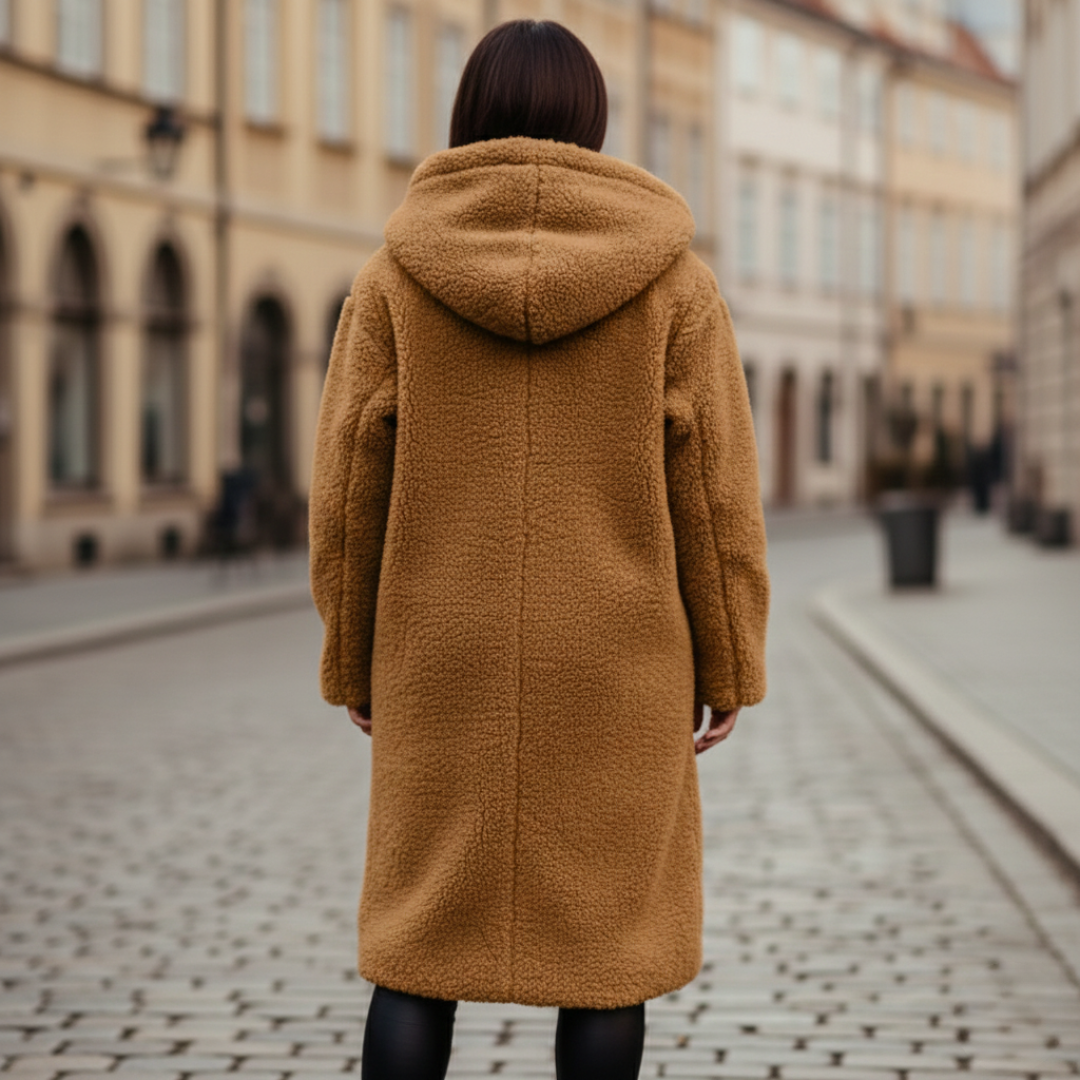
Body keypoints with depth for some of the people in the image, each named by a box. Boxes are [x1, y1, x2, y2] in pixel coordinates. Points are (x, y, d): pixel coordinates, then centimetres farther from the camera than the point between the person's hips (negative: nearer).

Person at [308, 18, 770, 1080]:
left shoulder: (396, 272, -1)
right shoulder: (671, 276, -3)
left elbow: (351, 480, -1)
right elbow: (713, 487, -4)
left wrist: (353, 662, 9)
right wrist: (728, 666, 4)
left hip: (445, 664, 1)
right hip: (615, 666, -1)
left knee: (421, 942, 8)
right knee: (603, 943, 7)